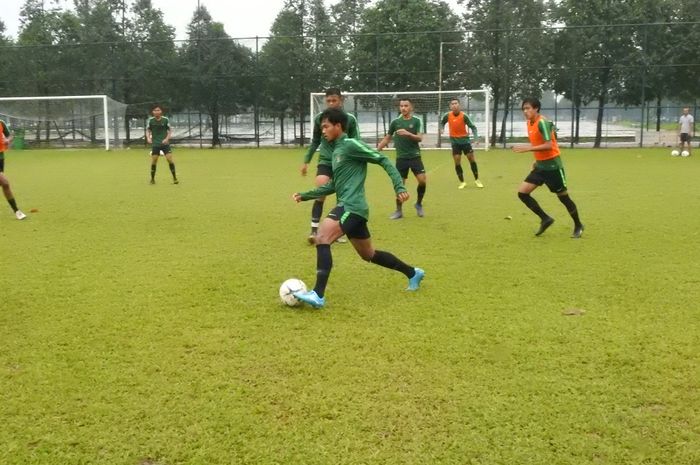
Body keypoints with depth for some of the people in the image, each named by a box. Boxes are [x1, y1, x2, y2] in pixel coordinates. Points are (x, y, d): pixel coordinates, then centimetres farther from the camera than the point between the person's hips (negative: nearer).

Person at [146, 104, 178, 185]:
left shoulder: (165, 119, -6)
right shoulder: (150, 120, -3)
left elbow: (170, 130, 1)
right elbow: (148, 130, 7)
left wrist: (167, 138, -13)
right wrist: (148, 138, -12)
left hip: (165, 143, -1)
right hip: (155, 144, 1)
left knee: (170, 159, -10)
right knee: (153, 161, 0)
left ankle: (174, 178, 2)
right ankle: (152, 179, 17)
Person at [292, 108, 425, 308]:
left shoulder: (350, 144, -7)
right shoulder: (337, 151, 20)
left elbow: (383, 160, -10)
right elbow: (334, 185, 29)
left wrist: (399, 187, -19)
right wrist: (305, 195, 26)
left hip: (352, 207, -10)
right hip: (350, 208, 10)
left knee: (322, 238, -22)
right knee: (369, 254, 20)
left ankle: (318, 295, -27)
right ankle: (413, 273, 34)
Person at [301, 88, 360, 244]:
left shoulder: (350, 119, -3)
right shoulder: (319, 118, 1)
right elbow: (315, 141, 14)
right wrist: (306, 161, 14)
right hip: (325, 161, 0)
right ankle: (314, 230, -17)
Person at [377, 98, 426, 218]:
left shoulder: (417, 121, -2)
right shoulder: (395, 122, 4)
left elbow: (420, 138, -12)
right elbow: (387, 138, 13)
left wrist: (408, 133, -29)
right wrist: (376, 150, 5)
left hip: (415, 156, -1)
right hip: (401, 158, 1)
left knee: (422, 180, -12)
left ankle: (419, 204, 13)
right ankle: (399, 210, 14)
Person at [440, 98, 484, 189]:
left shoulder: (463, 115, -15)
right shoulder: (447, 115, -8)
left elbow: (472, 126, -12)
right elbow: (442, 123, 12)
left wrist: (475, 137, -24)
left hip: (465, 140, -1)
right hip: (455, 141, 1)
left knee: (472, 159, 2)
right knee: (457, 162, -2)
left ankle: (477, 180, 18)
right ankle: (462, 182, 11)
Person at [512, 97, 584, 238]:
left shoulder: (542, 122, -18)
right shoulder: (529, 123, 8)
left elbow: (548, 145, -27)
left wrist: (528, 148, -30)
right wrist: (537, 159, 16)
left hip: (552, 166, -8)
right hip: (540, 166, 8)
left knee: (563, 197, 3)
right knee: (522, 193, -3)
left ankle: (578, 226, 23)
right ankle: (545, 219, 10)